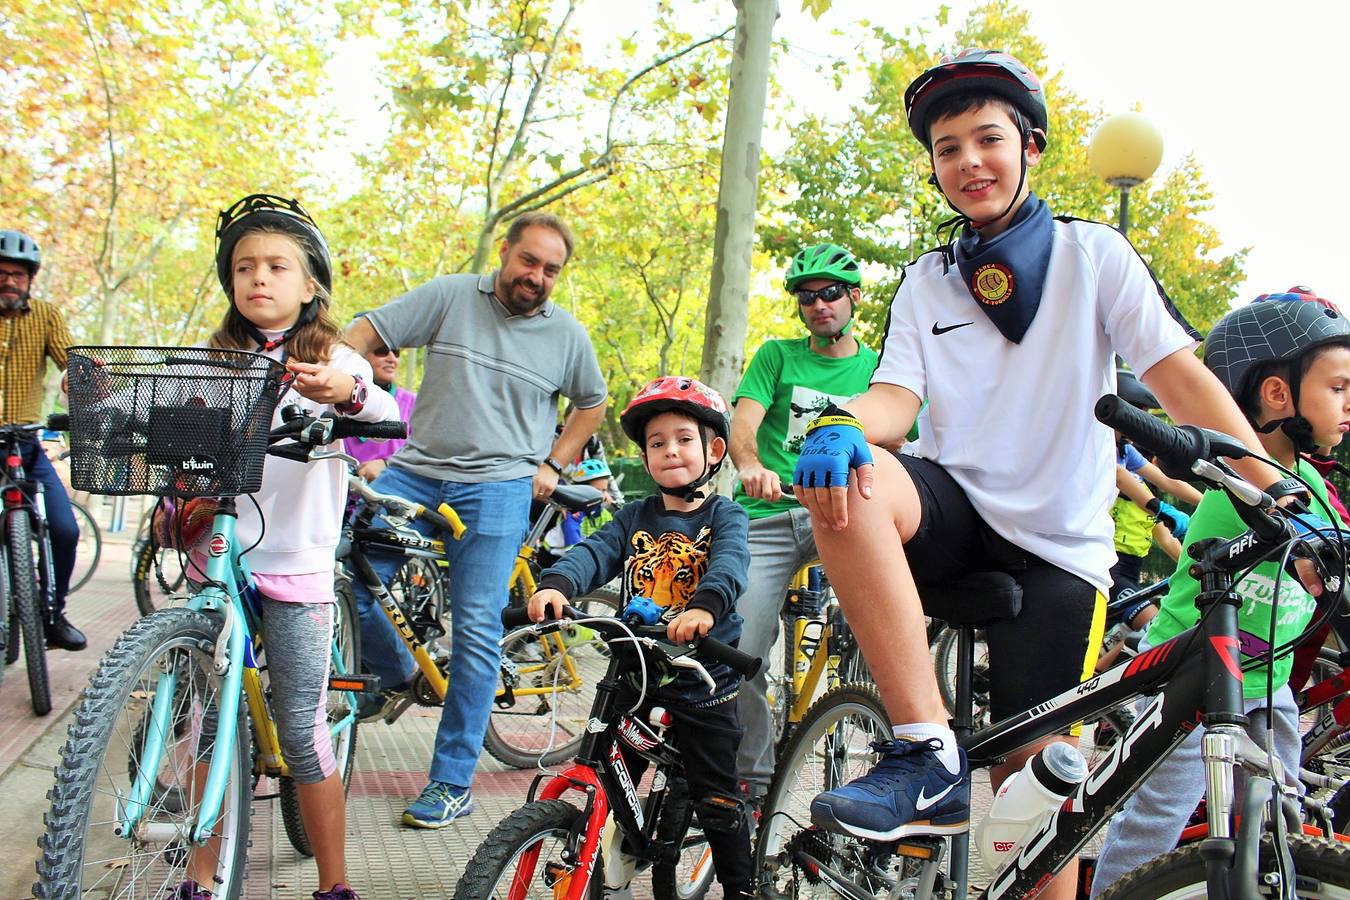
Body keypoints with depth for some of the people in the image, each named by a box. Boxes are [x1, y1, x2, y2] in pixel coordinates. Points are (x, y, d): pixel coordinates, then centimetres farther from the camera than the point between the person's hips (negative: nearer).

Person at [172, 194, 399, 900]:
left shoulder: (331, 360, -1)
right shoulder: (214, 360, 10)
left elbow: (388, 416, -19)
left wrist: (347, 391, -41)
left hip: (295, 565, -3)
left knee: (302, 733, -1)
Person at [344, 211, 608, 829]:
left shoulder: (568, 334, 6)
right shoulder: (450, 296, 1)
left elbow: (593, 403, 23)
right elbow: (364, 333, -2)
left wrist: (552, 465, 12)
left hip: (498, 486, -1)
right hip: (415, 472, 1)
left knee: (476, 632, -4)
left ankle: (452, 783, 7)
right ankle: (397, 674, 20)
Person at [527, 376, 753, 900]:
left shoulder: (725, 517, -3)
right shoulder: (635, 518, 8)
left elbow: (730, 565, -23)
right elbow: (595, 553, -8)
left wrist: (705, 607, -45)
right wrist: (555, 585, -30)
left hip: (702, 683, -3)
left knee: (717, 801, 5)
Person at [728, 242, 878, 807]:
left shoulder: (879, 368, 13)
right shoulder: (777, 356, 11)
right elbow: (743, 421, -3)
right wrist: (750, 464, -27)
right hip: (767, 515, 1)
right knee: (741, 652, -9)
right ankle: (753, 776, 16)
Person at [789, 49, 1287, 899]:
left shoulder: (1092, 252, 4)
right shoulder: (928, 281, 11)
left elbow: (1180, 374, -5)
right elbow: (897, 396, -3)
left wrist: (1276, 490, -18)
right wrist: (840, 425, -28)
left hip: (1060, 545, -1)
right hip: (957, 511, 2)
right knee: (847, 479, -33)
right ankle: (931, 761, -31)